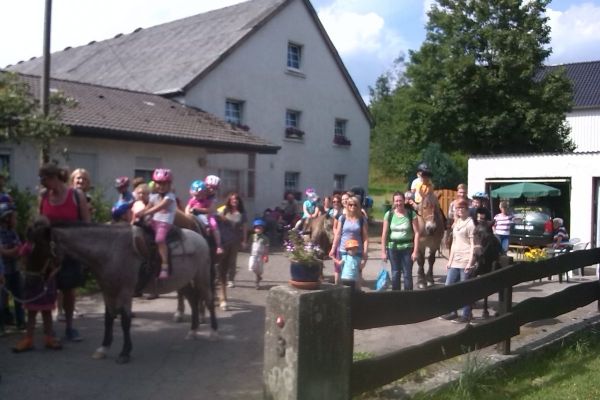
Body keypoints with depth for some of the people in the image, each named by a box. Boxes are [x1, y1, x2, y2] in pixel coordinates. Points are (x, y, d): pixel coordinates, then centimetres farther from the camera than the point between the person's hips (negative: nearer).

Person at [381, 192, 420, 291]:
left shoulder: (411, 214, -5)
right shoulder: (389, 215, 0)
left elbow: (416, 233, -6)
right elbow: (384, 234, 2)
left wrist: (415, 251, -11)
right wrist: (383, 251, -1)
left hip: (407, 248, -2)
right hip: (393, 248, 2)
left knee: (407, 274, 1)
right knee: (395, 274, 10)